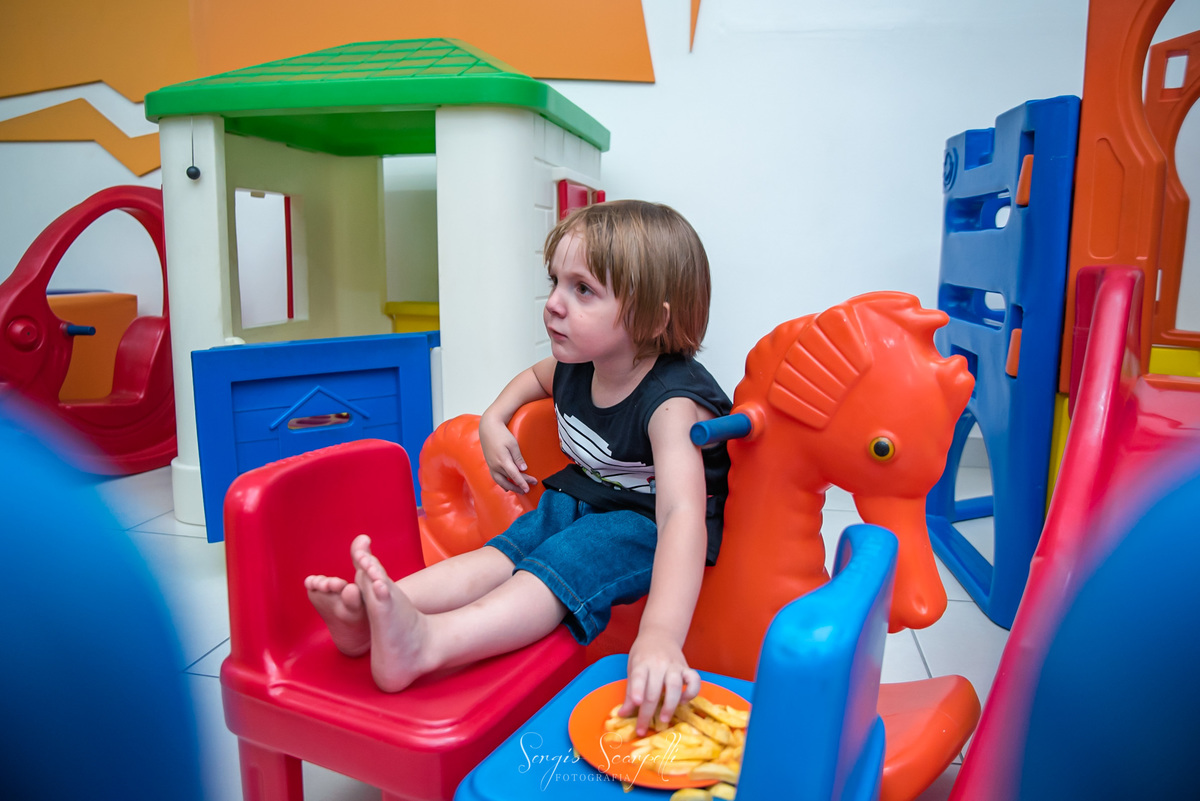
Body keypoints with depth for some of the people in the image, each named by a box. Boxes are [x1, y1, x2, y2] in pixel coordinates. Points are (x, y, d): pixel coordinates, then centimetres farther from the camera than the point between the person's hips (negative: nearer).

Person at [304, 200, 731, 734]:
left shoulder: (673, 403, -29)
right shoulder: (576, 367, -4)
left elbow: (682, 512, -45)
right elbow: (537, 375, 24)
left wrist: (661, 634, -59)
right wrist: (494, 420, 4)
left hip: (648, 525, -7)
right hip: (578, 499, 7)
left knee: (567, 560, -33)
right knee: (505, 551, -19)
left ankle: (427, 642, -52)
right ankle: (371, 610, -37)